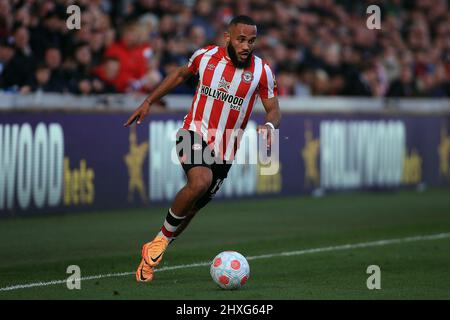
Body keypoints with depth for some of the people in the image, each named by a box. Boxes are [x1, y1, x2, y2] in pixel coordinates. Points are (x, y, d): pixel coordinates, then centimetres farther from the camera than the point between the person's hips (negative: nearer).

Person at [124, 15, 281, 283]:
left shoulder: (262, 71, -5)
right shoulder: (206, 56, -3)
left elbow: (274, 110, 2)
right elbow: (181, 74, 16)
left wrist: (269, 125, -22)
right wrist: (148, 102, 17)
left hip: (225, 150, 2)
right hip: (195, 134, -2)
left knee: (192, 208, 4)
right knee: (201, 180, -32)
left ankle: (152, 254, 26)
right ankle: (161, 238, -12)